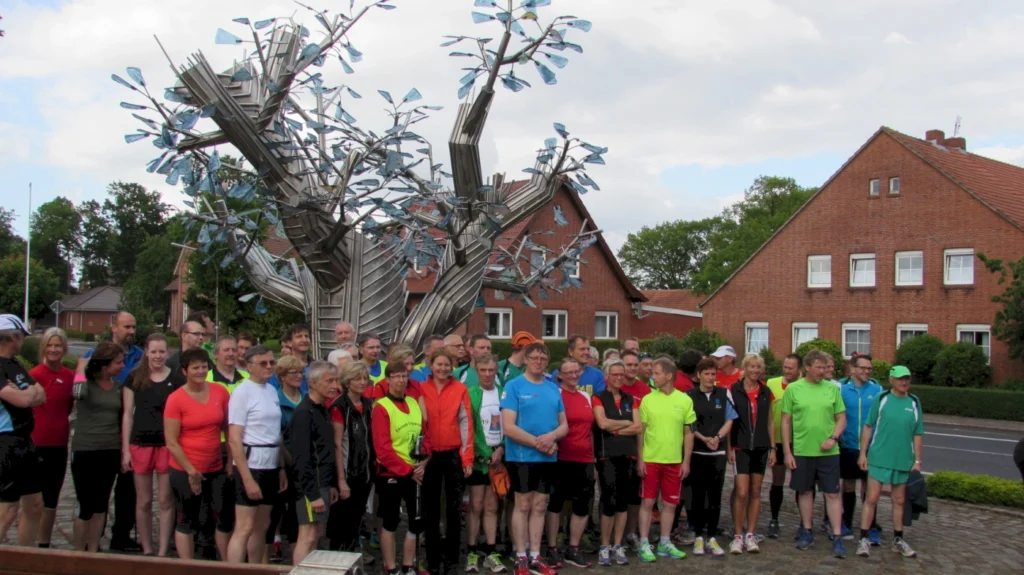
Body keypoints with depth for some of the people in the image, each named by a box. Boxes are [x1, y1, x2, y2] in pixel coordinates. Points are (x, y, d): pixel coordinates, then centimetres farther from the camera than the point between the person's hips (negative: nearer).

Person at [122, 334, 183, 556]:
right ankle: (147, 550, 21)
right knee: (143, 502, 9)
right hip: (140, 445, 1)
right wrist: (125, 449, 0)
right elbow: (128, 414, 4)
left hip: (168, 445, 0)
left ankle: (162, 552, 12)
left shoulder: (177, 380, 2)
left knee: (166, 501, 3)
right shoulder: (134, 378, 3)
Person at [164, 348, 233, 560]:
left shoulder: (220, 392, -1)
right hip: (185, 471, -4)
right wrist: (191, 471, -13)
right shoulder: (175, 399, -11)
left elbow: (229, 427, 10)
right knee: (187, 523, 8)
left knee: (225, 519, 9)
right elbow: (171, 442, -11)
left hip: (216, 469, 4)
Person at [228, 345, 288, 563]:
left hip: (271, 466, 7)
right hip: (251, 465, -7)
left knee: (262, 526, 14)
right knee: (244, 528, -5)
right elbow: (234, 440, -15)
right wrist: (247, 478, -19)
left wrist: (281, 468, 10)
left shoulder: (272, 391, 10)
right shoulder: (242, 392, -10)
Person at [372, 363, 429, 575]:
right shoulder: (381, 407, -12)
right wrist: (407, 470, -15)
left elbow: (425, 436, 11)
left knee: (417, 521, 10)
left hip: (415, 474, 6)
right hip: (391, 474, -6)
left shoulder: (414, 403, 8)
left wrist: (423, 461, -6)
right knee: (390, 522, 7)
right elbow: (383, 449, -17)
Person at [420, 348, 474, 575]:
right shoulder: (421, 389, -1)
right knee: (431, 509, 9)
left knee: (454, 507, 9)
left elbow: (466, 423, -2)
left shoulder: (460, 389, -2)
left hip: (454, 455, 0)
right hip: (429, 456, 1)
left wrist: (467, 457, -5)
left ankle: (451, 557, 19)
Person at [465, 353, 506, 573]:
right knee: (476, 506, -1)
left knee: (491, 507, 8)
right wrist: (485, 453, -9)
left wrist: (501, 449, -5)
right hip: (478, 456, -3)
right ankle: (472, 552, 7)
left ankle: (490, 552, 13)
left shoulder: (503, 393, 6)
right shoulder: (470, 393, -4)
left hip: (498, 456, 3)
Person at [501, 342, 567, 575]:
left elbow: (564, 425, 10)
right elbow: (508, 427, -14)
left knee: (539, 506, 10)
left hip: (548, 458, 5)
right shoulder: (514, 386, -7)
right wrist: (538, 442, -15)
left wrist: (552, 436, -12)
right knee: (523, 505, 2)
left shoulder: (554, 389, 9)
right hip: (522, 457, -5)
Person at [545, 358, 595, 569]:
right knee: (555, 503, 4)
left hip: (584, 459, 6)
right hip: (561, 458, -6)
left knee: (583, 505, 10)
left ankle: (573, 550, 22)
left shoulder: (586, 397, 12)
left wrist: (593, 457, 17)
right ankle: (552, 549, 13)